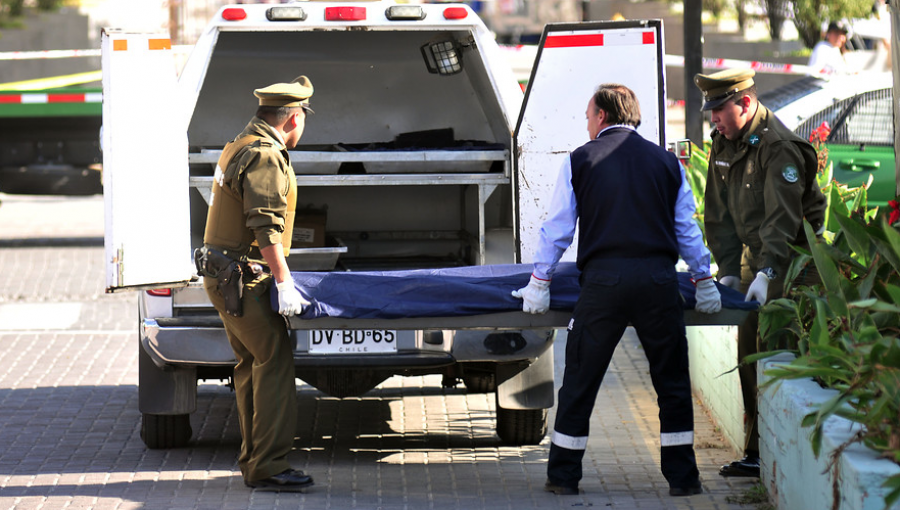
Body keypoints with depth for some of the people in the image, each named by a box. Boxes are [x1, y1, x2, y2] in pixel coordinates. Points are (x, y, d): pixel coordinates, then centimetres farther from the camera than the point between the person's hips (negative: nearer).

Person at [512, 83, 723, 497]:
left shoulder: (580, 161, 7)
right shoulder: (666, 161, 12)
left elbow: (557, 227, 8)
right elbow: (687, 229, 17)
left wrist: (540, 282, 14)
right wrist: (704, 281, 25)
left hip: (603, 280, -1)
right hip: (658, 277, 1)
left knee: (580, 380, 6)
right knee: (672, 381, 8)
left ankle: (564, 475, 10)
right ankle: (682, 477, 8)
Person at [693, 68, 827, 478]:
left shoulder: (779, 147, -20)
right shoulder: (724, 143, 8)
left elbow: (781, 218, -26)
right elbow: (719, 213, 13)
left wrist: (765, 274, -31)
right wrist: (729, 270, 4)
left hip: (792, 260, -9)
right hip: (757, 258, 9)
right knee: (749, 350, 7)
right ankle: (757, 450, 13)